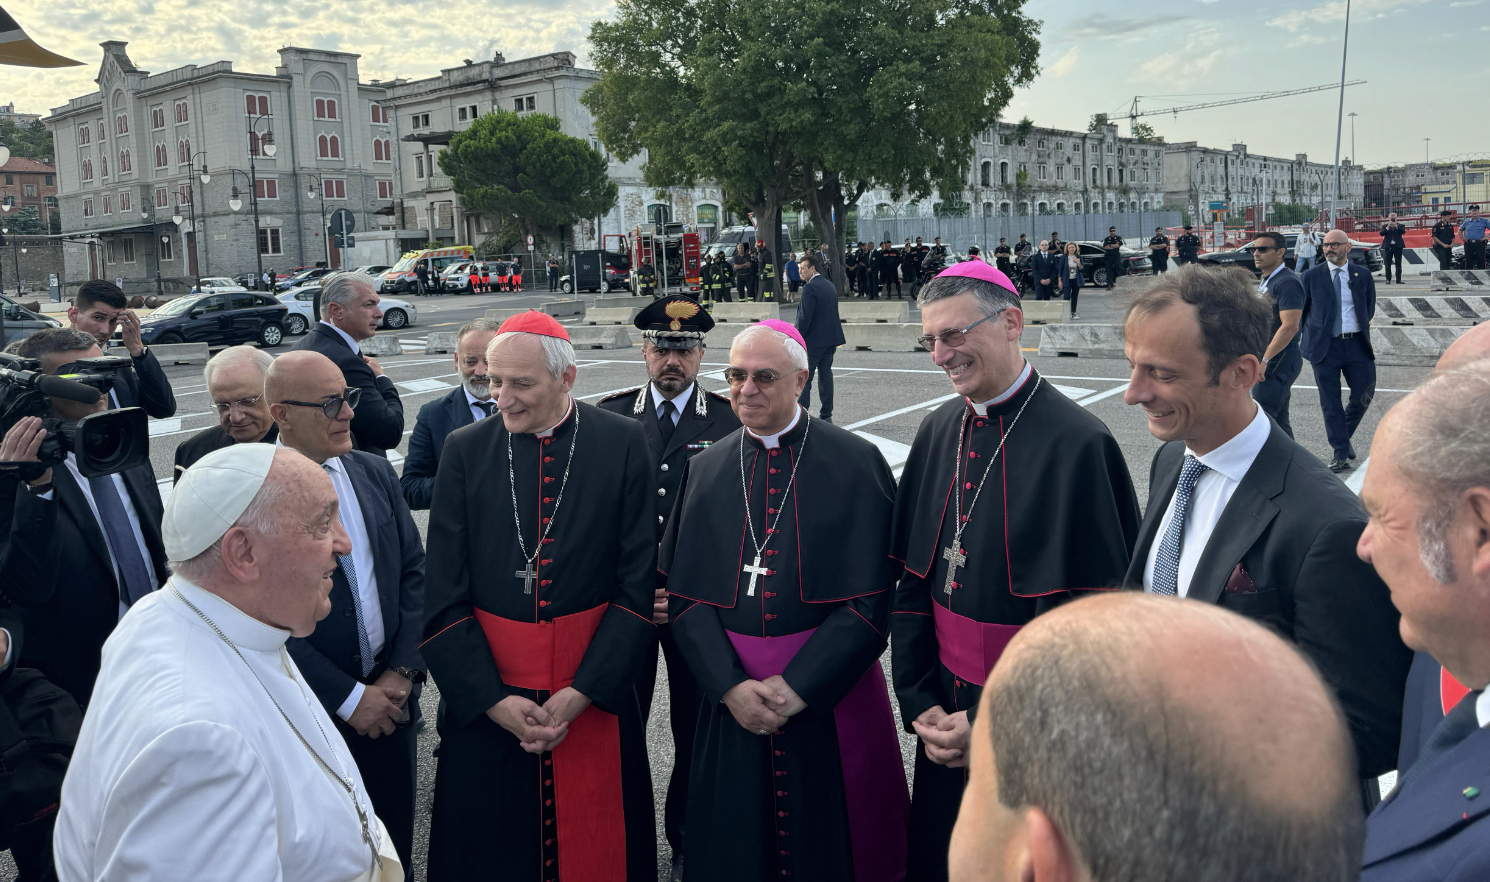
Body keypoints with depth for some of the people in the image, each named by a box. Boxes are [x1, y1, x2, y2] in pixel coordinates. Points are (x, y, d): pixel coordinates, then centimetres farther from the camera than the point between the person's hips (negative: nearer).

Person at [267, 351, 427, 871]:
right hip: (314, 711, -4)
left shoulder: (375, 472, 4)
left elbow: (414, 572, 5)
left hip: (389, 699, 4)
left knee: (393, 849, 17)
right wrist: (350, 697, -14)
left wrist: (403, 672, -5)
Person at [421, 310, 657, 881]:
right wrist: (492, 699, -10)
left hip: (596, 692, -1)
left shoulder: (623, 444, -4)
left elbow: (639, 584, -6)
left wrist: (583, 692, -11)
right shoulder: (464, 450, -1)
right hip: (484, 696, 1)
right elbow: (444, 596, -2)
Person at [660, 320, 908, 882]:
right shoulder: (707, 469, 4)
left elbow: (872, 598, -11)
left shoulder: (856, 464, -7)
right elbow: (685, 594, 1)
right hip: (732, 701, 3)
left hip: (830, 695, -3)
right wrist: (730, 685, -11)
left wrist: (797, 687, -15)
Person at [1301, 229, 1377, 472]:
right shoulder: (1311, 276, 2)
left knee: (1365, 393, 1)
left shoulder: (1363, 275, 7)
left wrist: (1359, 328, 6)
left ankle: (1343, 435, 27)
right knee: (1330, 402, 1)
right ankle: (1341, 453, 8)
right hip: (1324, 345, -2)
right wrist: (1310, 335, 2)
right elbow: (1300, 310, 8)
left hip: (1356, 343, 2)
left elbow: (1369, 308, 16)